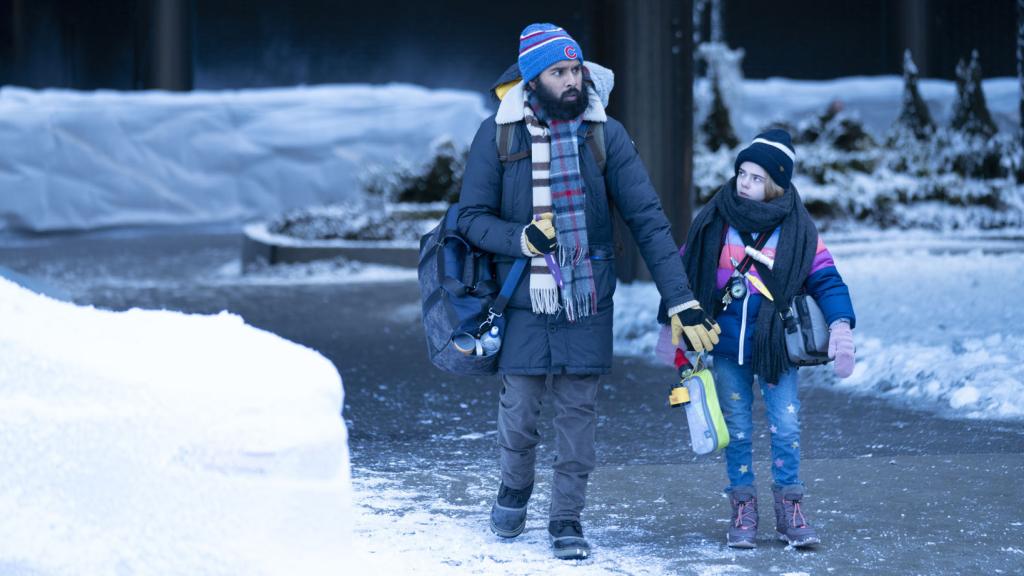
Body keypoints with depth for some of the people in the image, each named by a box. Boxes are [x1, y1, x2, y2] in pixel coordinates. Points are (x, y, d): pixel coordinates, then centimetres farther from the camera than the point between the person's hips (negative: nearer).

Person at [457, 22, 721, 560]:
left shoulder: (605, 134, -3)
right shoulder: (498, 134, -4)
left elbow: (647, 219, -4)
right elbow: (472, 217, 0)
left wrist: (680, 300, -10)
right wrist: (524, 239, -21)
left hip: (587, 300, 1)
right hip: (524, 301, -1)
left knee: (578, 413, 3)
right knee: (519, 413, 3)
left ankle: (566, 517, 17)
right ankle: (515, 486, 33)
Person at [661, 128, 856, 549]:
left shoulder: (797, 230, -4)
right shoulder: (714, 222, -1)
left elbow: (825, 279, -3)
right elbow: (684, 272, 9)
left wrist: (840, 324, -18)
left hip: (777, 347, -1)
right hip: (727, 347, 1)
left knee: (786, 427, -3)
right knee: (737, 430, 6)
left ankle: (789, 510, 8)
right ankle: (742, 510, 14)